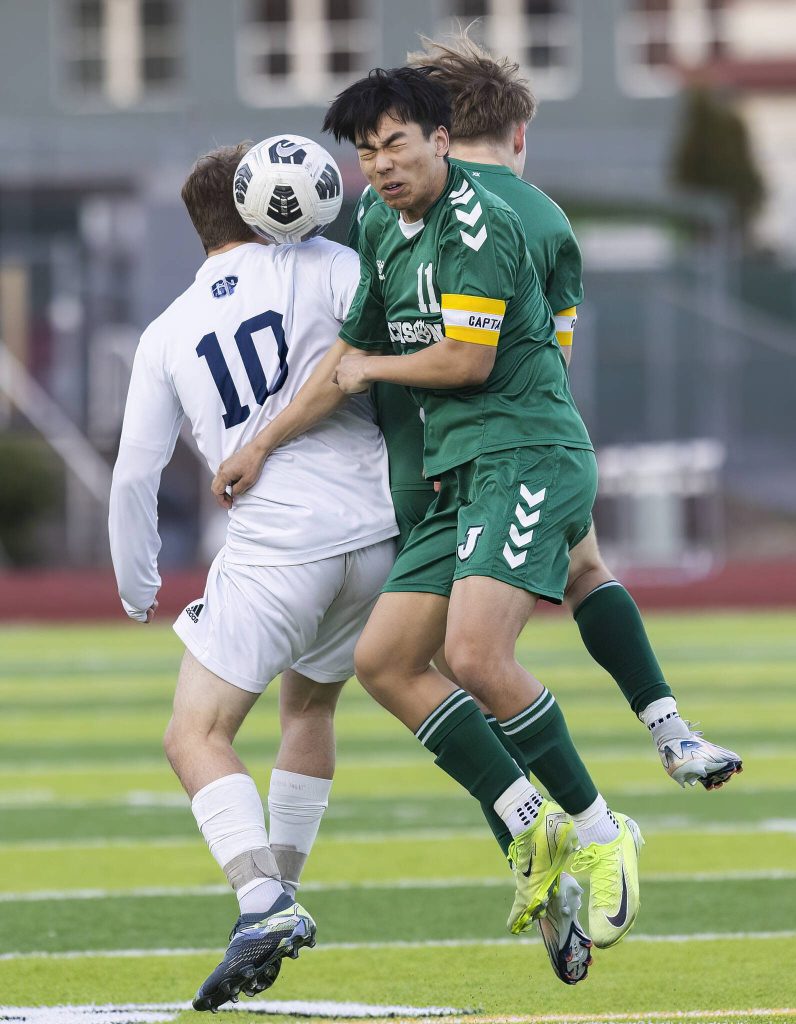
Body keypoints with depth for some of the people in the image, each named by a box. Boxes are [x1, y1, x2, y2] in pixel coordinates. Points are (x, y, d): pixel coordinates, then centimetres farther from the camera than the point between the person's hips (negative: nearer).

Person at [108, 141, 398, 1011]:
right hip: (376, 529, 3)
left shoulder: (168, 334, 10)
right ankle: (279, 896, 26)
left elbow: (135, 472, 11)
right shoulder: (321, 267, 6)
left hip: (272, 548, -3)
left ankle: (262, 904, -24)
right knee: (310, 704, 25)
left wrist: (138, 588, 25)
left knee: (195, 736, -2)